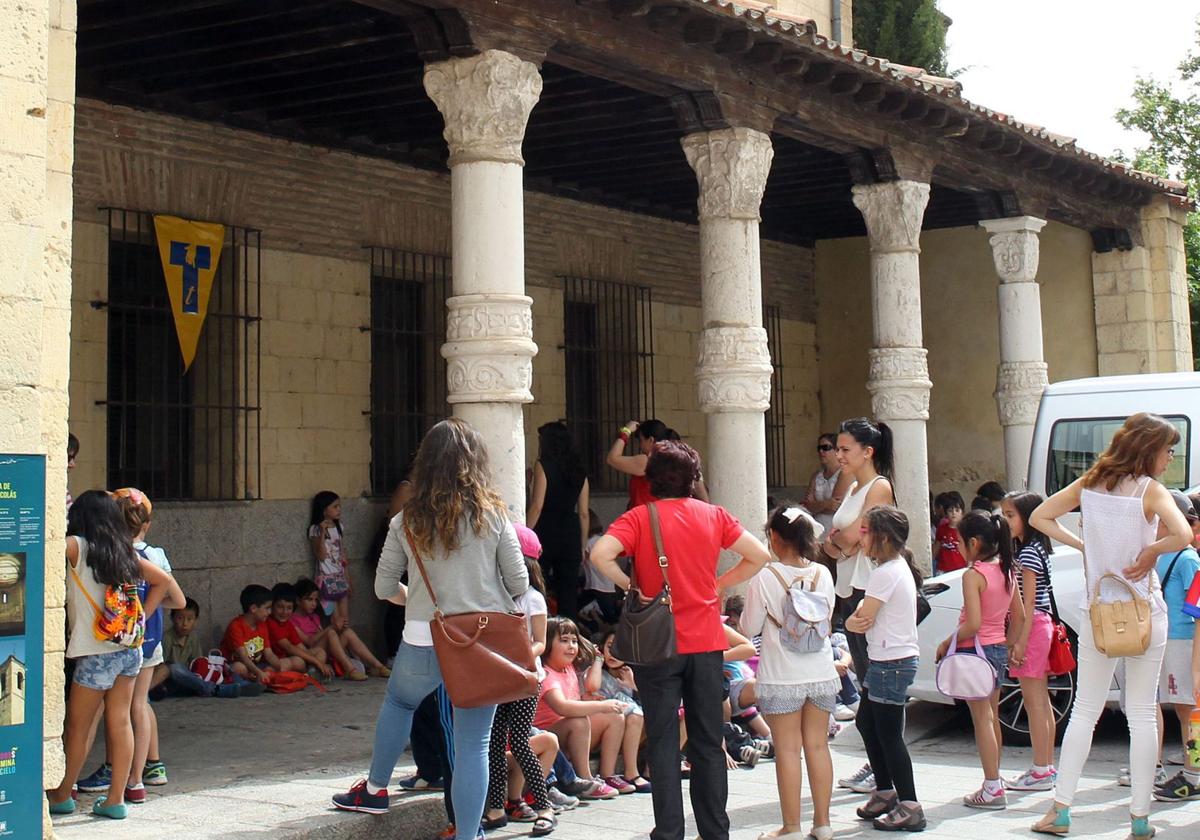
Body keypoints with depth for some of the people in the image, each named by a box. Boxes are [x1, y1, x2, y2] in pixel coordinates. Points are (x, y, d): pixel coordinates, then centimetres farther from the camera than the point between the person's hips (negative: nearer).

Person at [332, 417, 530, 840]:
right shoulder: (493, 515, -4)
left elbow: (384, 588, 6)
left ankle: (375, 789, 43)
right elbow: (519, 584, -1)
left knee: (398, 701, 30)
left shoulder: (407, 521, -1)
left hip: (424, 640, 1)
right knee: (473, 744, 5)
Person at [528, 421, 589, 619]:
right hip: (571, 537, 5)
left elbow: (537, 506, -12)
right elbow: (583, 513, 10)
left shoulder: (543, 466, -5)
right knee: (568, 592, 7)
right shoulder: (579, 471, 10)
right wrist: (582, 546, 16)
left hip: (545, 535, -5)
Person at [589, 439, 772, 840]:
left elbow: (600, 554, -22)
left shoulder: (639, 518, -6)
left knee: (662, 742, 5)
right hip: (706, 641, 3)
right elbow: (759, 555, 1)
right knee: (708, 741, 11)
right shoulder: (713, 516, 2)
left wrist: (631, 586, -8)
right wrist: (719, 585, 7)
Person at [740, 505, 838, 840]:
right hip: (822, 674, 4)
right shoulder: (822, 574, 0)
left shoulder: (765, 578, -13)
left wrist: (746, 611, 13)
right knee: (818, 746, 12)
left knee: (788, 750, 2)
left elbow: (750, 627, -5)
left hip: (783, 679, -4)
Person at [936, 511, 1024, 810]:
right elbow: (1019, 616, 11)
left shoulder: (973, 575, -18)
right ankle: (994, 780, 27)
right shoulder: (1006, 570, 6)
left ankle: (992, 789, 1)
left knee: (982, 719, -2)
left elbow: (973, 624, -24)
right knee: (992, 717, 18)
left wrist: (948, 643, -11)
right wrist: (1007, 644, 19)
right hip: (999, 649, 8)